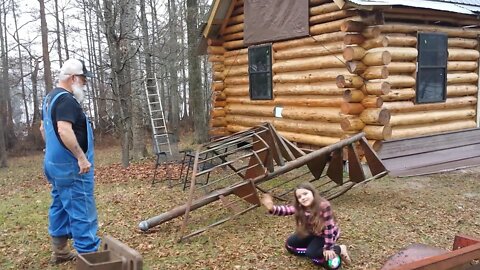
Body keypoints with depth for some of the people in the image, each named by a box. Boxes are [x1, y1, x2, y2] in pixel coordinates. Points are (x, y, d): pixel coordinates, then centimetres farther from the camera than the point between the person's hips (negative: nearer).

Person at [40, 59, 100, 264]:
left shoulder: (50, 98, 15)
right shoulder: (66, 100, -18)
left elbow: (43, 128, 24)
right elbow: (64, 131, -30)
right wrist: (82, 157, -26)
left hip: (55, 163, 11)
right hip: (71, 166, -11)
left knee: (60, 208, 16)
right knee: (82, 212, -8)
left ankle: (59, 251, 25)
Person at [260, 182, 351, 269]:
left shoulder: (324, 206, -33)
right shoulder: (300, 208, -17)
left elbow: (329, 227, -28)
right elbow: (286, 210, -30)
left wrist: (328, 248, -24)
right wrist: (272, 208, -52)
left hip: (328, 234, -7)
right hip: (312, 233, 7)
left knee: (311, 253, -25)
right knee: (289, 245, 1)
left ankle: (339, 249, -6)